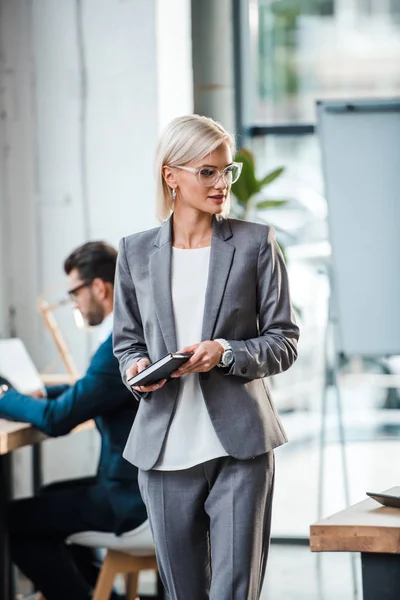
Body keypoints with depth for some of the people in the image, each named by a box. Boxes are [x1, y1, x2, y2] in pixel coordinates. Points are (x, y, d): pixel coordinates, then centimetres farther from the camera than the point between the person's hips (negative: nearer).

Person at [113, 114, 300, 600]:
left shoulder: (255, 244, 2)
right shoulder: (136, 252, 8)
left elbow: (283, 342, 3)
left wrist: (226, 353, -15)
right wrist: (136, 367, -7)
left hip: (239, 447, -2)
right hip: (165, 447, 2)